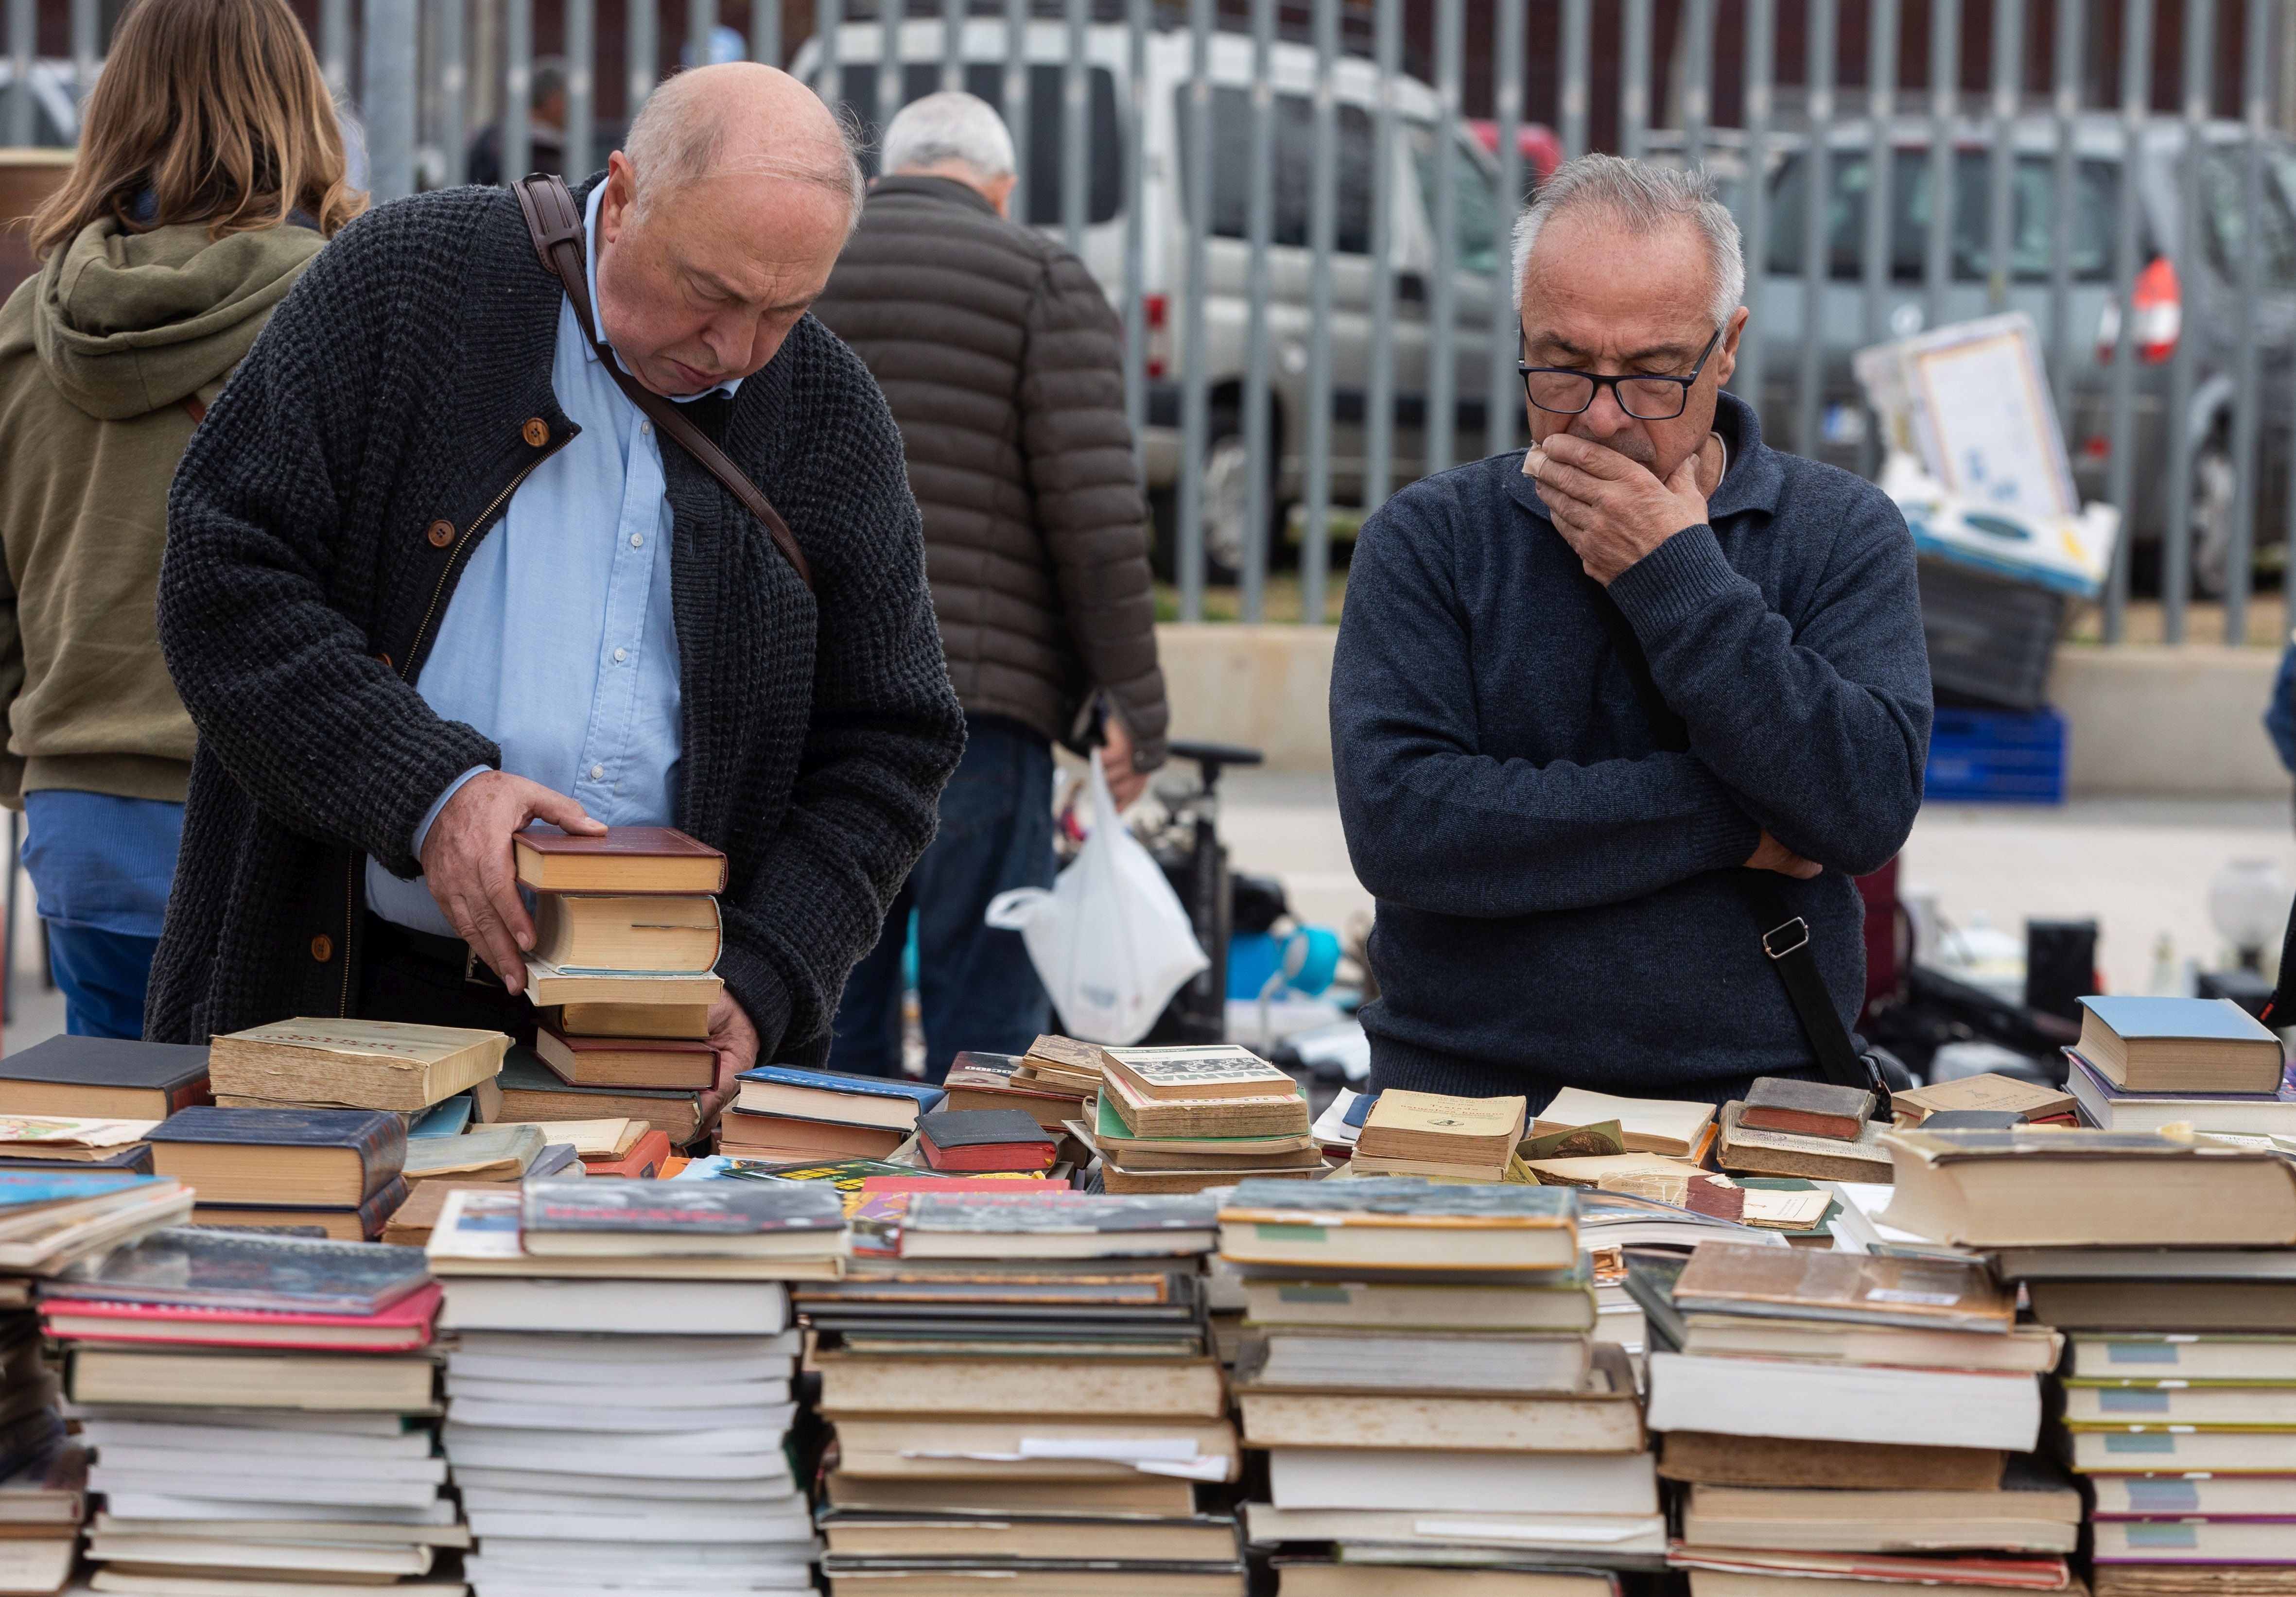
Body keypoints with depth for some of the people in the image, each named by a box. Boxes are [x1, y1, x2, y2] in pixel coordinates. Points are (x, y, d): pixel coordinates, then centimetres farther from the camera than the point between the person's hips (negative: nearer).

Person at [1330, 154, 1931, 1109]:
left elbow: (1869, 812, -8)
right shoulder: (1429, 539, 5)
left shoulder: (1843, 534, 7)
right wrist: (1725, 822, -7)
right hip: (1468, 1098, -1)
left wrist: (1679, 578, -9)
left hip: (1756, 1104, 1)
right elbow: (1395, 823, -9)